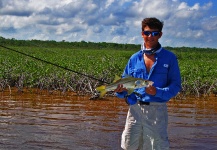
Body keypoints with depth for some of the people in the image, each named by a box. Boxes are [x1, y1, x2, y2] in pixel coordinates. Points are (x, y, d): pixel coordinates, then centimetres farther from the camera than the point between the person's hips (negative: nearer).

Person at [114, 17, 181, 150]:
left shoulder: (169, 58, 0)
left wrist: (158, 92, -20)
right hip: (135, 108, 3)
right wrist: (120, 90, -9)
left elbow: (176, 85, -4)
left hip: (157, 110, -3)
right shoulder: (135, 58, 9)